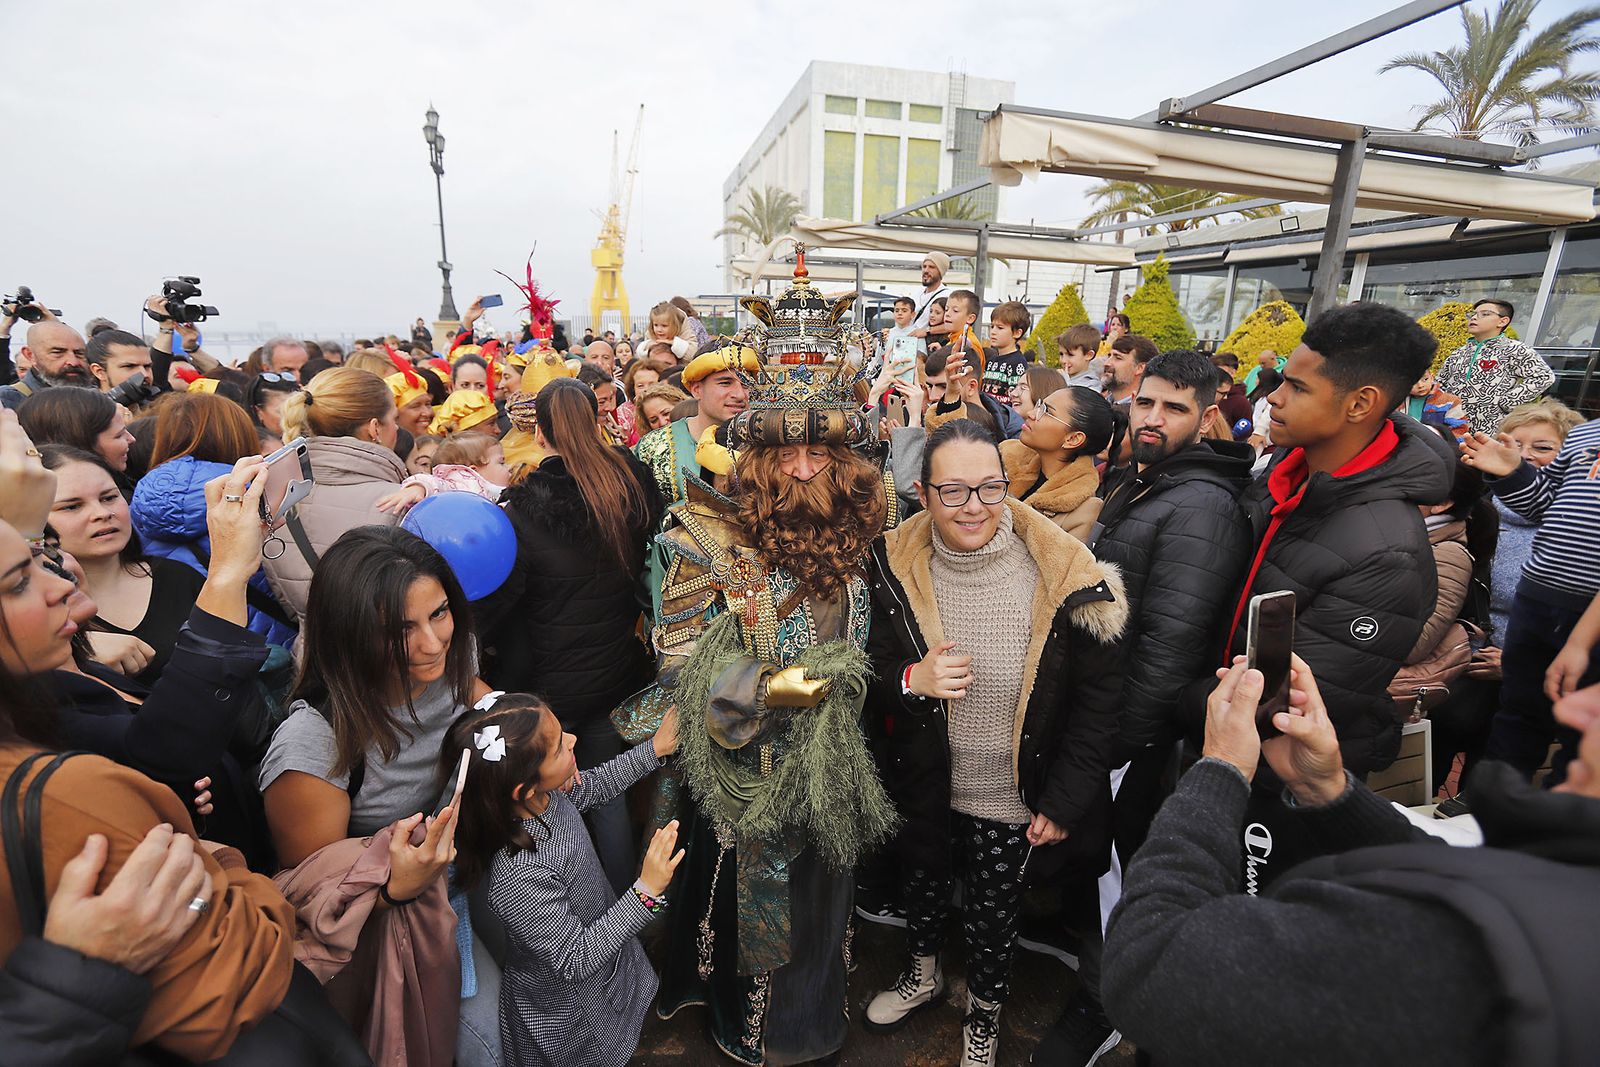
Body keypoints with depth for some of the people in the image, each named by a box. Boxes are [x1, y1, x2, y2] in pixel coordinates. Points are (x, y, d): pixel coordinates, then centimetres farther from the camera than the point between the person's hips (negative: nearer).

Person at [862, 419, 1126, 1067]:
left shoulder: (1064, 575, -22)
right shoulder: (896, 567, -15)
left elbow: (1099, 696, -11)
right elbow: (869, 678, -4)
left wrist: (1064, 801, -10)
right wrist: (911, 679, -26)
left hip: (1014, 796, -2)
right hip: (923, 787, 2)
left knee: (992, 914, 20)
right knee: (920, 883, 26)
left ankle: (985, 1009, 53)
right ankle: (923, 973, 60)